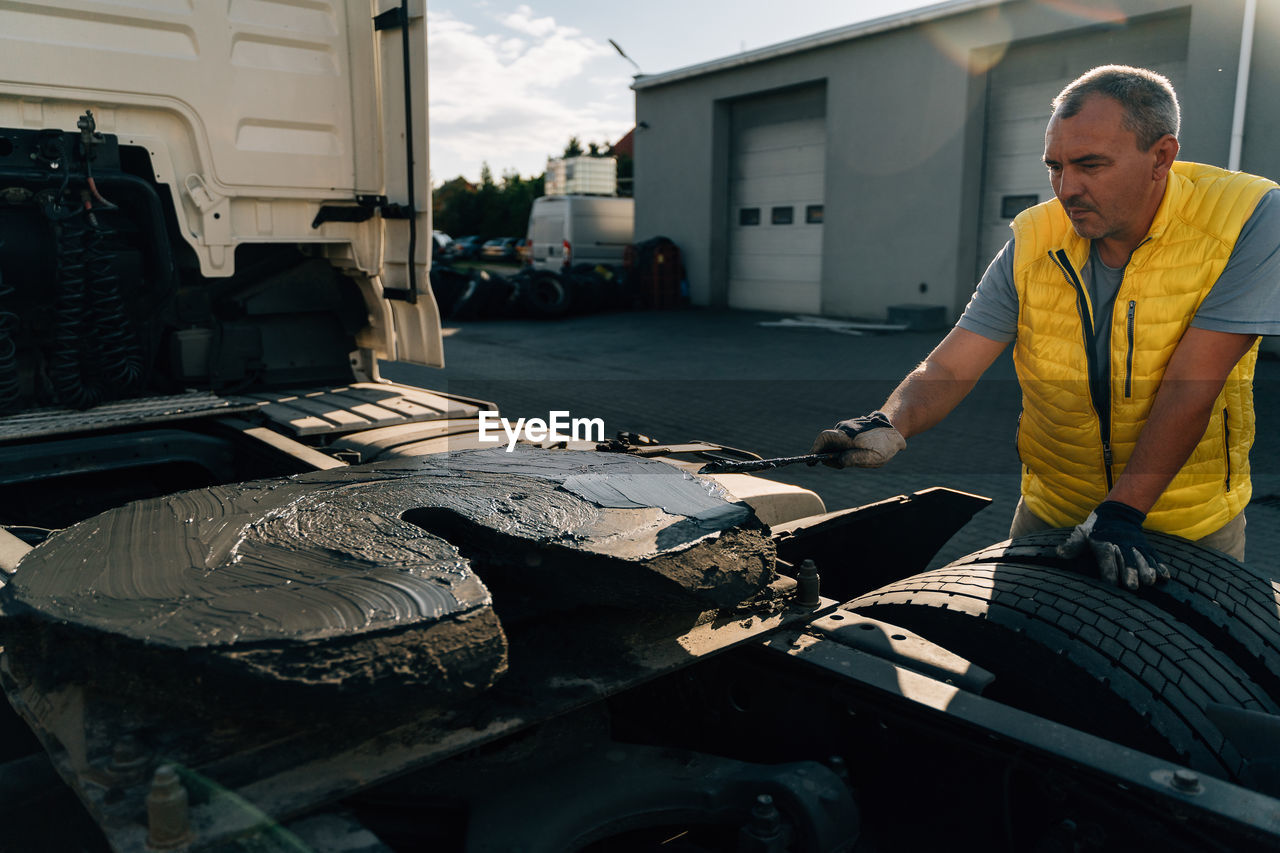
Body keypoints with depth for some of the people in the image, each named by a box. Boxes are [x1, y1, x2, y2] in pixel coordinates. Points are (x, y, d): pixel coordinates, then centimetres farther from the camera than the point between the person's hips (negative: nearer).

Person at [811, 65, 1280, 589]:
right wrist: (890, 424, -36)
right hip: (1051, 508, 2)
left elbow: (1190, 388, -24)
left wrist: (1122, 511, -30)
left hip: (1192, 521, -2)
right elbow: (948, 370, -15)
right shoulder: (1033, 243, -12)